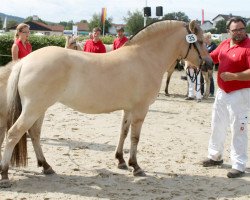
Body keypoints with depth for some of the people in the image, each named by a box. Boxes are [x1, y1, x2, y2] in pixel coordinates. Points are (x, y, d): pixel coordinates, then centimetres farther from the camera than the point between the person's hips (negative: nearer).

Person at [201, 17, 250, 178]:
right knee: (217, 126, 18)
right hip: (222, 92, 8)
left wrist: (232, 76, -27)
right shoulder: (225, 44, 7)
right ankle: (215, 156, 36)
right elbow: (211, 58, 21)